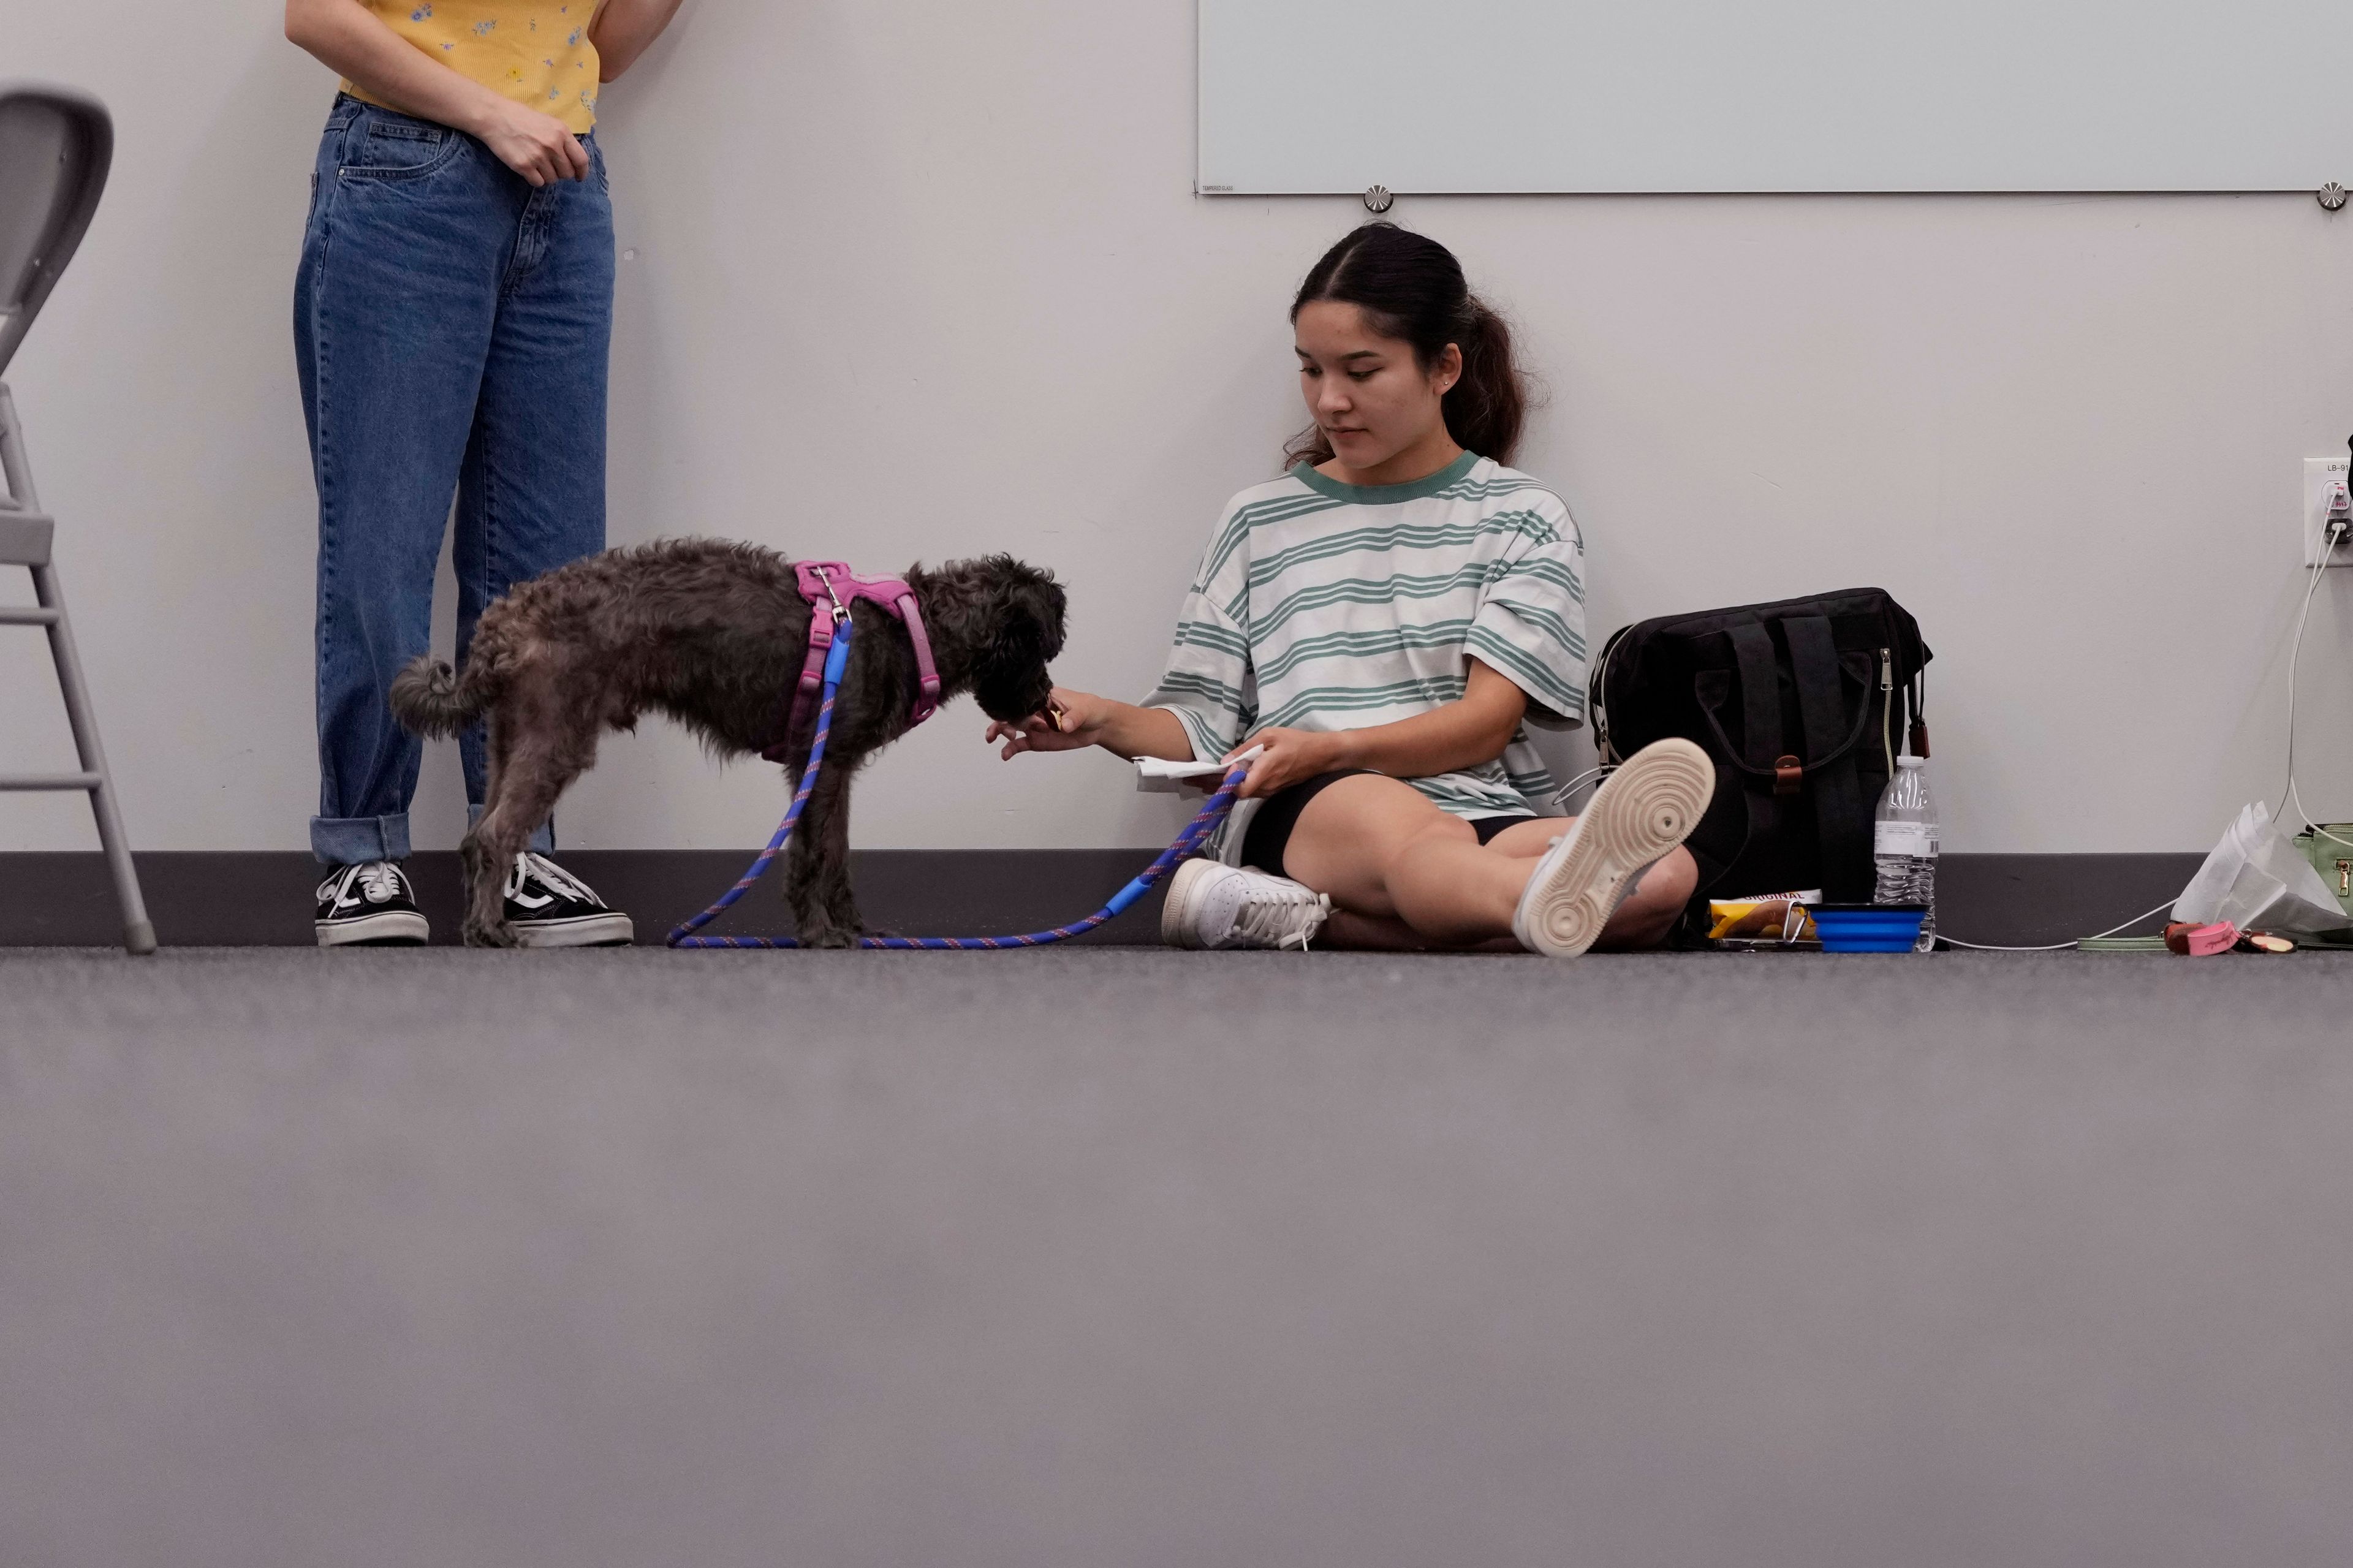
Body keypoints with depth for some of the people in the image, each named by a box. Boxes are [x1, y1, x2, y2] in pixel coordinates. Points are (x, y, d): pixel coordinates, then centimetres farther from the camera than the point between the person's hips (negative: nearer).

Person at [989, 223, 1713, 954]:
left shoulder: (1521, 519, 15)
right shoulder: (1261, 523, 22)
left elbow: (1486, 722, 2)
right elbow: (1206, 728, 18)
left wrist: (1330, 749, -14)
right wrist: (1107, 722, -4)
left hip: (1480, 816, 1)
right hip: (1303, 813, 0)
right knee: (1405, 827, -39)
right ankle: (1556, 907, -74)